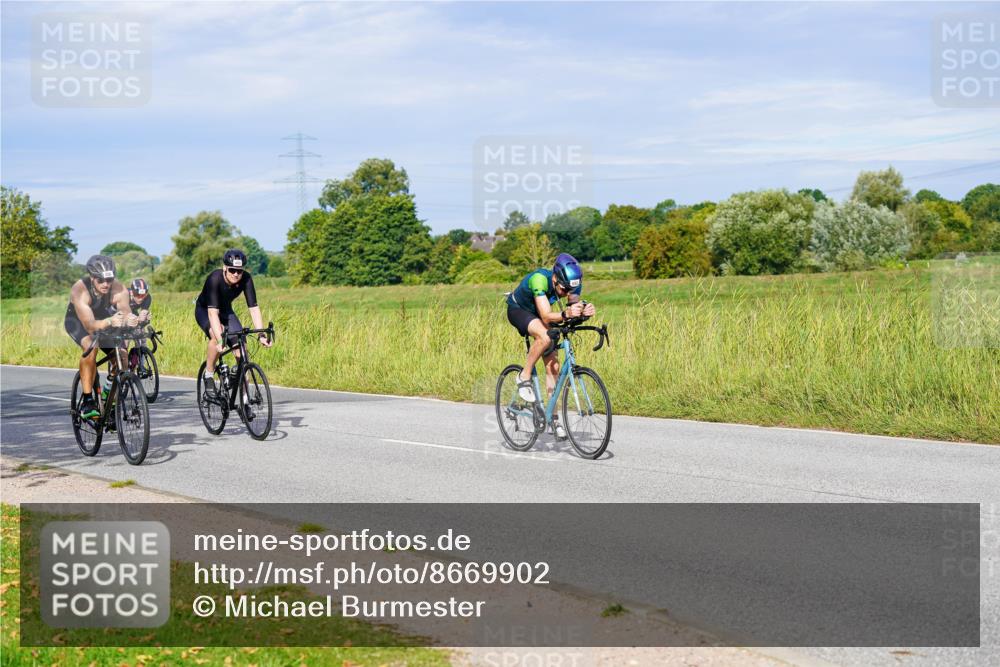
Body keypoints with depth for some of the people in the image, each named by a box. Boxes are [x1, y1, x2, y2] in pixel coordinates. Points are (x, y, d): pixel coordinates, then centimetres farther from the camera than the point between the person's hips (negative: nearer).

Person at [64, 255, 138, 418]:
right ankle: (87, 401, -29)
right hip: (77, 321, -4)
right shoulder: (79, 290, -38)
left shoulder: (119, 290, -29)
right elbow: (90, 325, -46)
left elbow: (125, 310, -42)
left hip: (103, 320, 4)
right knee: (91, 348, -34)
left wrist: (131, 319, -66)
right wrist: (109, 322, -65)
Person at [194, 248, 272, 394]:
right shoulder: (215, 278, -36)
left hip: (226, 311, 4)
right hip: (204, 311, -4)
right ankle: (208, 375, -13)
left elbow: (254, 308, -27)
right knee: (217, 335, -34)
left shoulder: (246, 279, -26)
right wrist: (219, 339, -53)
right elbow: (212, 312, -43)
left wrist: (261, 334, -39)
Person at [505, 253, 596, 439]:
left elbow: (575, 307, -28)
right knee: (545, 336, -36)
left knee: (553, 365, -4)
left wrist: (585, 312, -51)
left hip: (537, 313, 5)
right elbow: (546, 317, -43)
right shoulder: (540, 279, -38)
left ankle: (553, 416, 4)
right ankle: (524, 377, -16)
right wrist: (566, 314, -62)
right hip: (518, 310, -5)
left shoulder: (572, 283, -22)